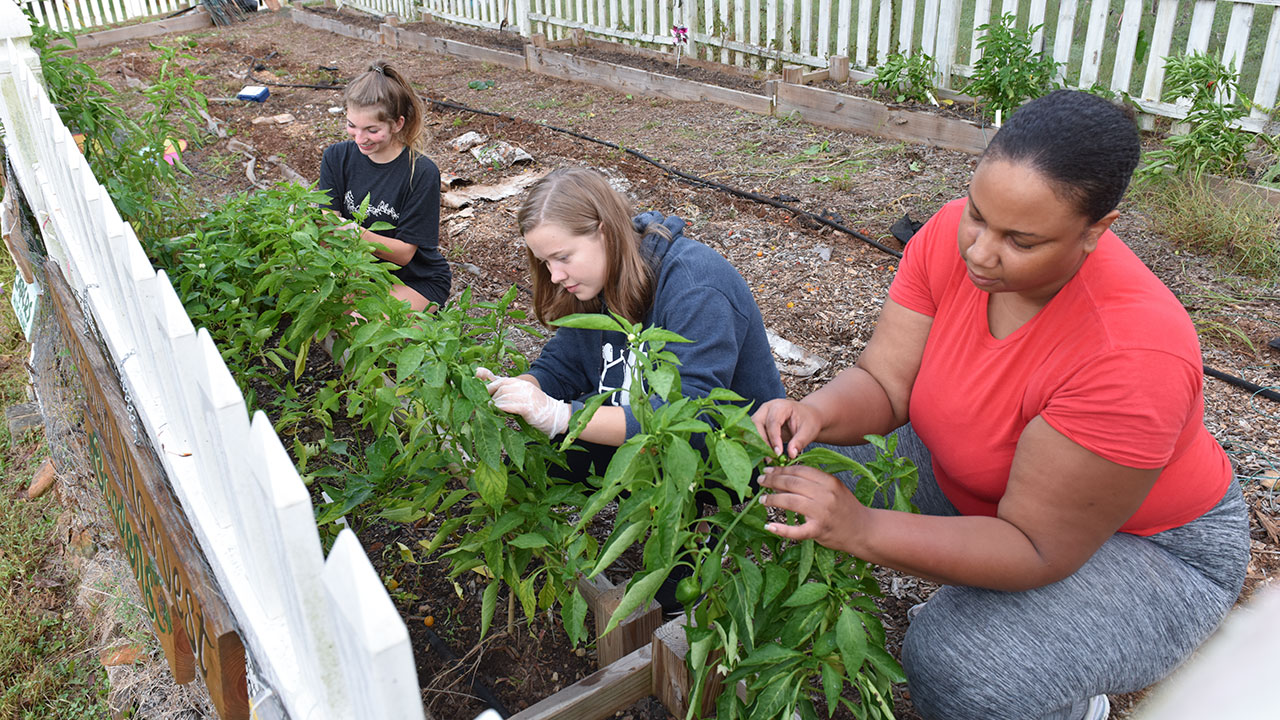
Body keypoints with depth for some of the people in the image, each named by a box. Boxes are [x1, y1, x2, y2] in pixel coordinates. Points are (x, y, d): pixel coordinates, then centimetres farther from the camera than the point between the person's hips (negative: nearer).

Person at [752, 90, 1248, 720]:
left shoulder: (1132, 354, -37)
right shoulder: (955, 235, -20)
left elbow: (1037, 549, -33)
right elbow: (884, 382, -17)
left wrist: (859, 529, -43)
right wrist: (816, 412, -40)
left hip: (1147, 545, -6)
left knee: (959, 669, -31)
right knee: (819, 458, -10)